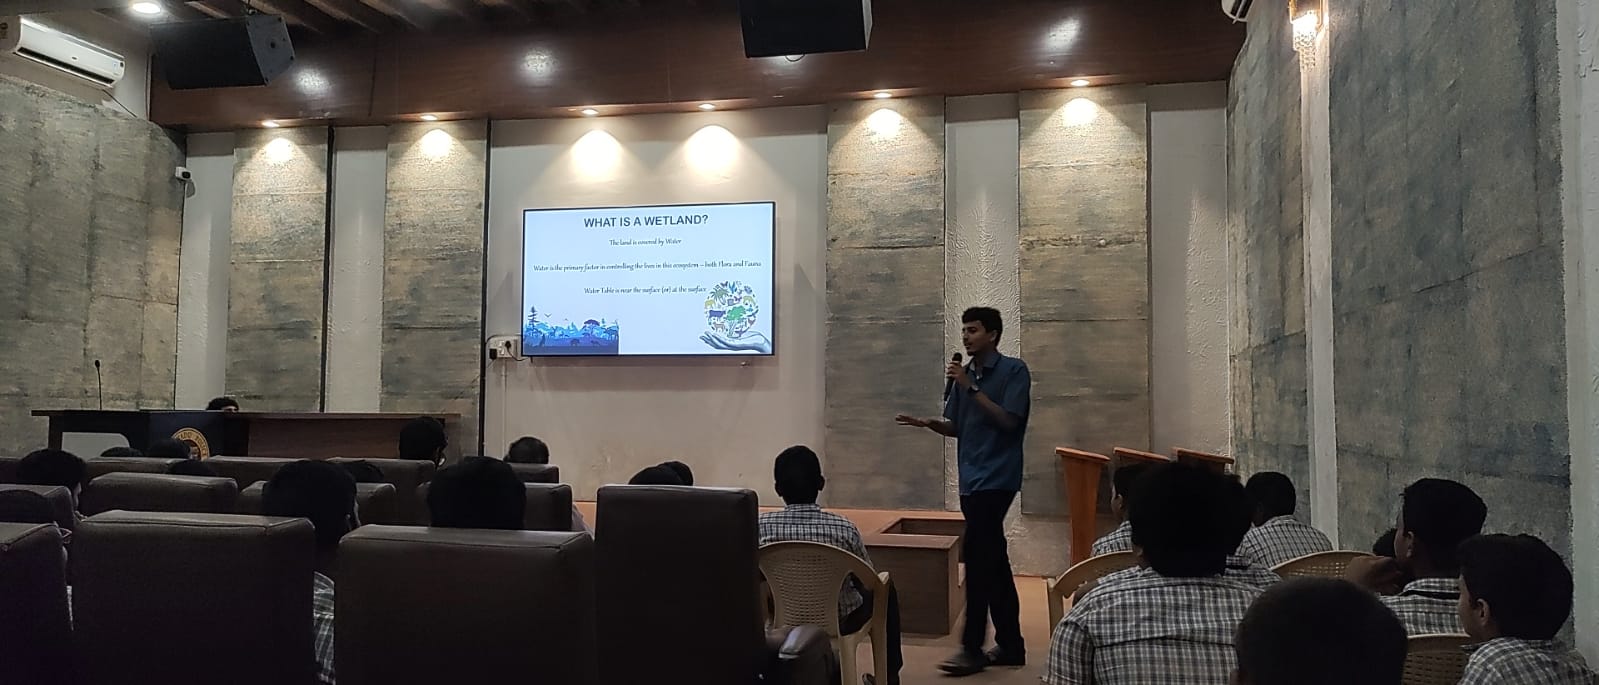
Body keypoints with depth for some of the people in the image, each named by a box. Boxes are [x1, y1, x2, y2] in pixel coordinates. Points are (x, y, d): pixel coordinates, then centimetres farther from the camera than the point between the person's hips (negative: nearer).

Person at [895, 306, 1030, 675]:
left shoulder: (1014, 370, -7)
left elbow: (1008, 421, -16)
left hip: (996, 479, -7)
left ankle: (972, 648, -3)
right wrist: (928, 423, -5)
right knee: (994, 561, 11)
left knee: (977, 556, -10)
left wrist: (971, 388, -19)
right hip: (971, 479, 7)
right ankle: (1010, 645, 19)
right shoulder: (965, 375, 13)